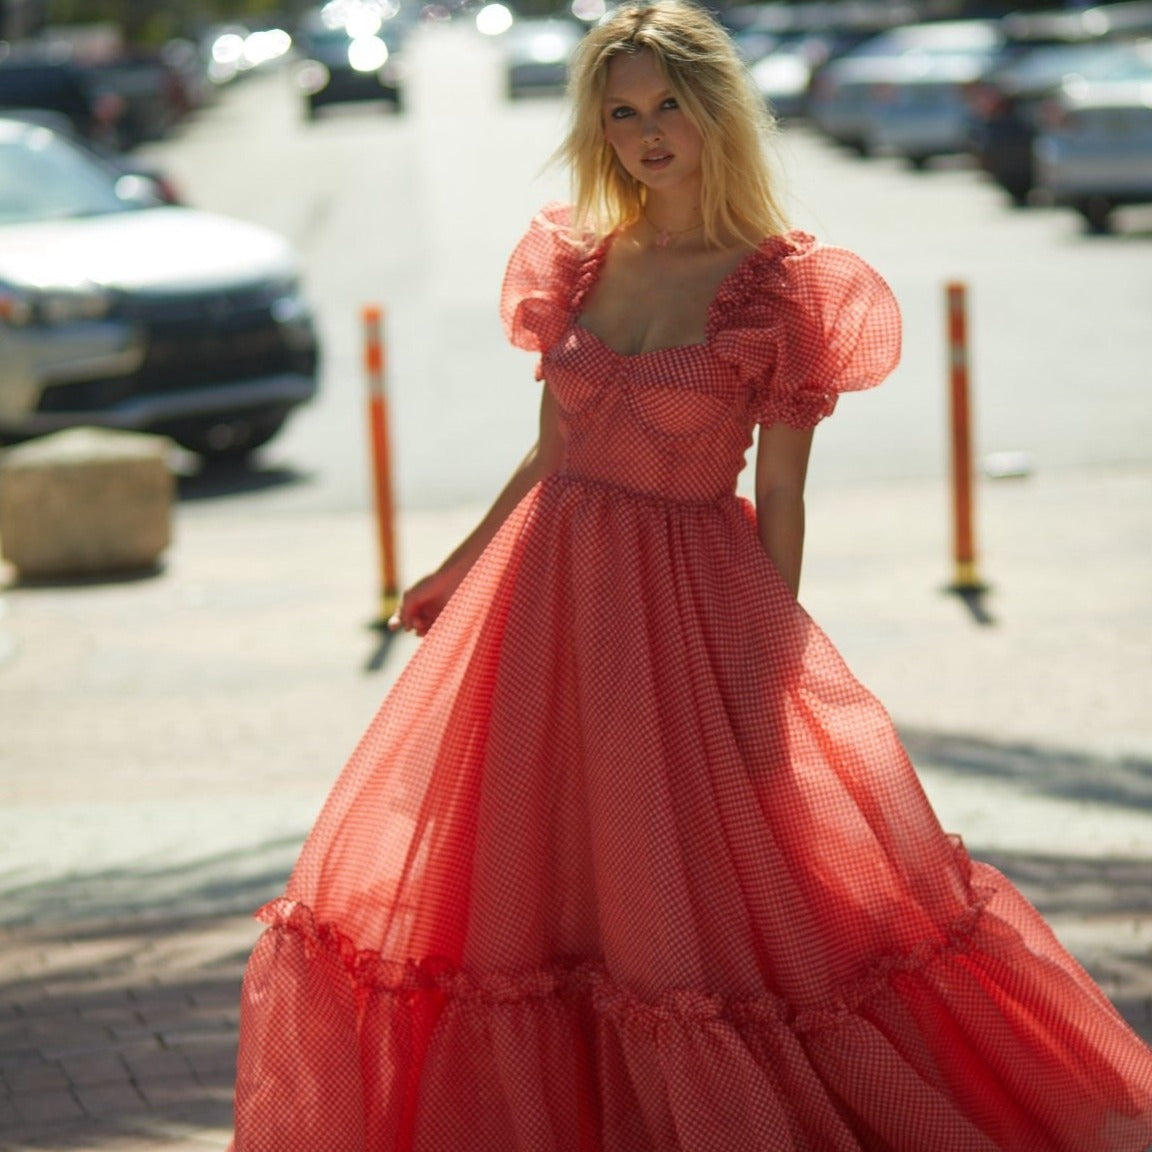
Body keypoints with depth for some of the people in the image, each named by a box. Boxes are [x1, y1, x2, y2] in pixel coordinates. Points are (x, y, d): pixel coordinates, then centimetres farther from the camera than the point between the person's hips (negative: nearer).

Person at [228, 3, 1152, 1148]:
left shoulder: (778, 289, -8)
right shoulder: (574, 258, 6)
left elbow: (779, 505, -7)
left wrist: (770, 666, -9)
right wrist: (453, 573, 19)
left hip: (690, 613, -5)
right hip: (552, 597, 5)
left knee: (702, 905, -1)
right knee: (523, 876, 9)